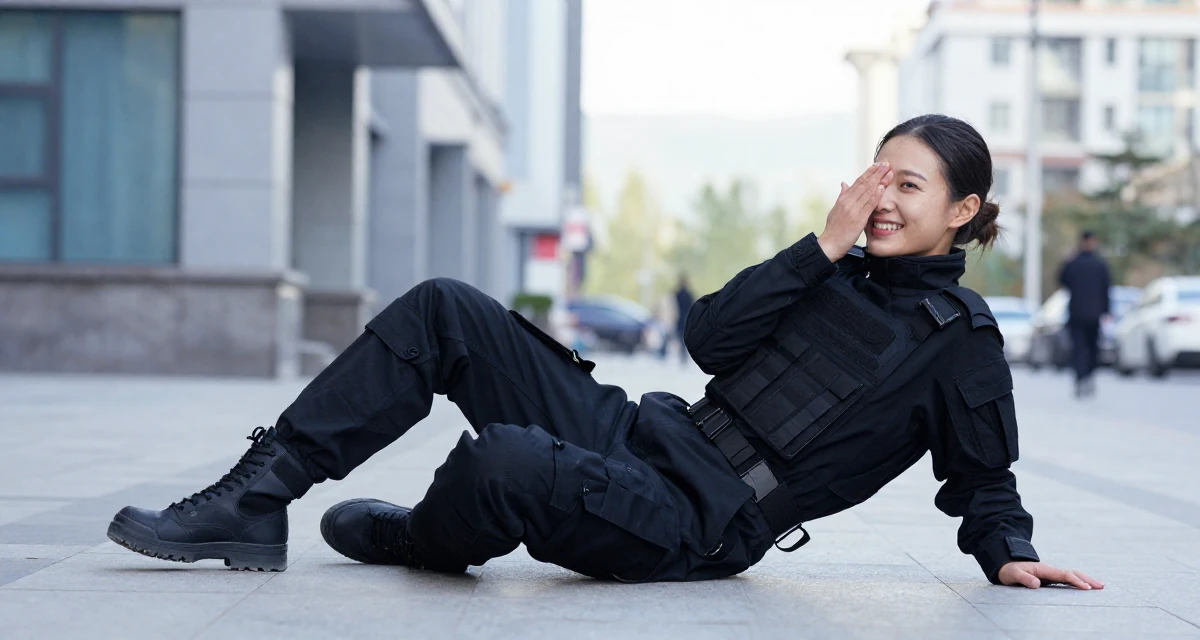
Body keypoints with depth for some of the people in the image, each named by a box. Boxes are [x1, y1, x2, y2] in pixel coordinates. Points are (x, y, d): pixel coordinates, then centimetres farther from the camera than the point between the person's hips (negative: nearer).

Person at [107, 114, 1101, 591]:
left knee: (507, 464, -36)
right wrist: (824, 245, -2)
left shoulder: (961, 339, 3)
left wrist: (1010, 554, -8)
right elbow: (712, 338, 4)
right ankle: (254, 502, -8)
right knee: (445, 311, -6)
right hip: (642, 436, 7)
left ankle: (427, 537, 3)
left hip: (704, 526, -7)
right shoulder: (834, 273, 18)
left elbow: (984, 476, 9)